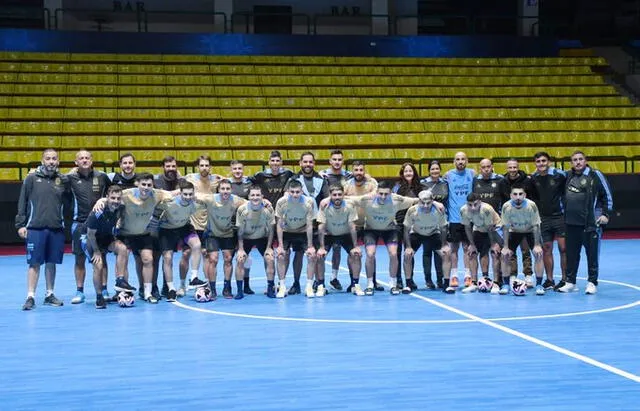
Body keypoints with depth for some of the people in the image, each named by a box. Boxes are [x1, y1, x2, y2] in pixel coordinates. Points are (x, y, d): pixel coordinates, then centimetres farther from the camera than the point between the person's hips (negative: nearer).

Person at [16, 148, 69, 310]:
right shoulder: (32, 178, 1)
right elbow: (22, 203, 1)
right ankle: (30, 297, 3)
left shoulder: (63, 180, 6)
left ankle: (50, 295, 19)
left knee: (52, 262, 9)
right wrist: (20, 224, -3)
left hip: (56, 229, 2)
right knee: (34, 263, -1)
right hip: (35, 229, -2)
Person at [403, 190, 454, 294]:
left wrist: (444, 245, -13)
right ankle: (408, 284, -3)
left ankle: (446, 284, -3)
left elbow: (443, 228, -11)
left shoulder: (439, 210, -28)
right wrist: (408, 246, -20)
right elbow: (406, 229, -16)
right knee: (407, 254, -19)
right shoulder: (412, 211, -31)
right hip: (416, 234, -1)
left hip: (433, 234, 1)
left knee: (447, 253, -14)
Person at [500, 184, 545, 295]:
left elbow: (536, 226, -20)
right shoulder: (506, 207, -27)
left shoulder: (531, 205, -30)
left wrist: (537, 245, -22)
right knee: (505, 255, -9)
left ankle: (539, 285, -4)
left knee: (538, 254, -16)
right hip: (514, 231, 1)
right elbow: (505, 227, -16)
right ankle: (505, 284, 4)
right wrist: (506, 247, -17)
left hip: (531, 231, -1)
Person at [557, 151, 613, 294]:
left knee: (592, 254, 0)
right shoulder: (568, 175, 11)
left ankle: (592, 283, 9)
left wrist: (606, 214, -6)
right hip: (571, 223, 5)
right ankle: (570, 282, 20)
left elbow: (607, 195, -1)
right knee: (571, 254, 10)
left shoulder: (595, 175, -4)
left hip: (591, 223, -5)